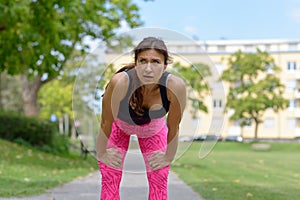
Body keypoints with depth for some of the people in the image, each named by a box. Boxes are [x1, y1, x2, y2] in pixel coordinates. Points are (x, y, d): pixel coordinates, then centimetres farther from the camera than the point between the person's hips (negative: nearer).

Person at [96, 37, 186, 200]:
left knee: (159, 183, 1)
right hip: (119, 125, -1)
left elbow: (173, 127, -18)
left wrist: (168, 157, -6)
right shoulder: (119, 82, -42)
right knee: (110, 182, -4)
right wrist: (101, 153, -11)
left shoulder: (176, 86, -37)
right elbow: (106, 123, -23)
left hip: (154, 128, 1)